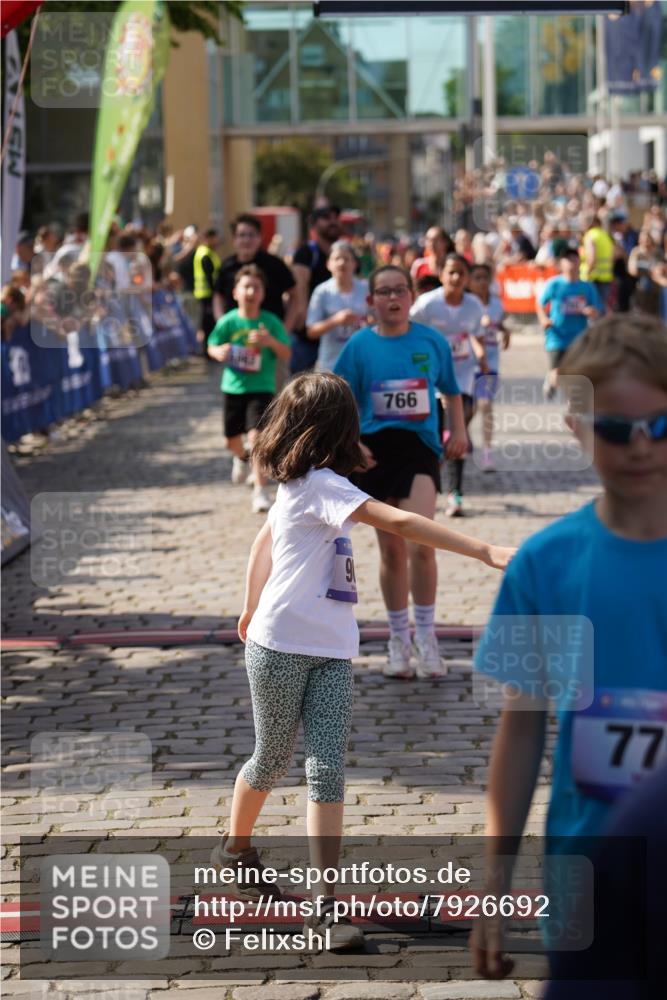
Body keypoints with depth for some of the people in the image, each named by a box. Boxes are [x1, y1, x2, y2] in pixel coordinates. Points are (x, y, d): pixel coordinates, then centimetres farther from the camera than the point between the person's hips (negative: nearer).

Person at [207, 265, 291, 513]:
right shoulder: (228, 321, -4)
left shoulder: (271, 322, -6)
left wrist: (271, 341, -24)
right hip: (233, 387, 2)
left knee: (257, 435, -19)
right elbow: (212, 346, 2)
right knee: (231, 439, 16)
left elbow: (286, 355, -4)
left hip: (262, 388, -2)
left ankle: (260, 490, -15)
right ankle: (241, 457, 53)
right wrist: (219, 352, -22)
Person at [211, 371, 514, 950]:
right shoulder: (319, 485, -18)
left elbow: (265, 540, 26)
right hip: (281, 648, -7)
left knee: (328, 769, -5)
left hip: (331, 653, 7)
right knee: (273, 760, 11)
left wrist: (254, 609, 38)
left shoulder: (301, 485, 10)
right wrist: (485, 551, -34)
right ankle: (236, 849, 38)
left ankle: (326, 901, -9)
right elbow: (397, 523, -29)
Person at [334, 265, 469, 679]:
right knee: (391, 551, 9)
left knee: (420, 545, -16)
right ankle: (399, 639, 22)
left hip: (420, 447, -1)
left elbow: (451, 389, 14)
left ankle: (425, 635, -1)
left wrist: (459, 430, 3)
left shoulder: (432, 341, 1)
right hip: (376, 450, 1)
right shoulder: (360, 345, -1)